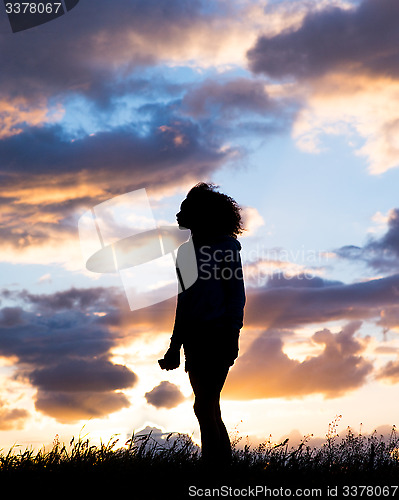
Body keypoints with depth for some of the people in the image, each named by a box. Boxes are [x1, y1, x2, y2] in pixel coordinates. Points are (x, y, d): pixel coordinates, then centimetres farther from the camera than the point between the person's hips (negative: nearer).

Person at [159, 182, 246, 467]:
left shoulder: (226, 247, -5)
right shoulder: (187, 251, 14)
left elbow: (237, 295, -6)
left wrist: (232, 337, -12)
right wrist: (175, 346, 18)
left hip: (217, 336, -7)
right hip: (195, 337, 7)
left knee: (205, 406, -12)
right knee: (209, 407, 10)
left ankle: (213, 462, -8)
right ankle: (224, 461, 18)